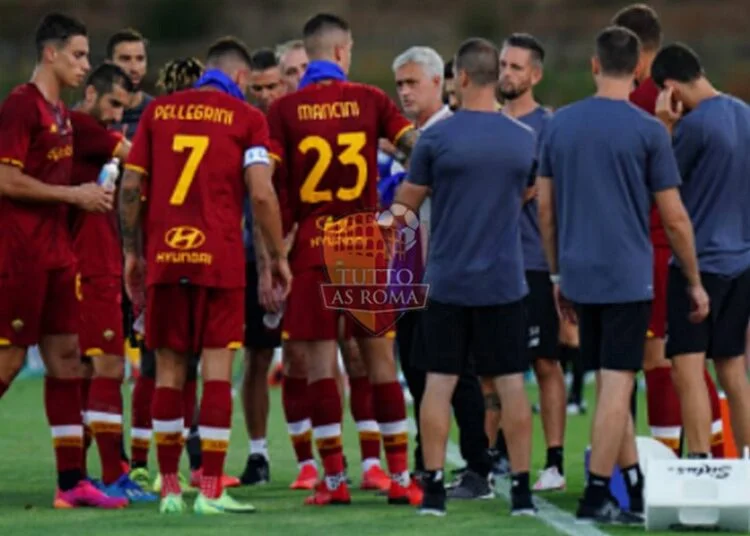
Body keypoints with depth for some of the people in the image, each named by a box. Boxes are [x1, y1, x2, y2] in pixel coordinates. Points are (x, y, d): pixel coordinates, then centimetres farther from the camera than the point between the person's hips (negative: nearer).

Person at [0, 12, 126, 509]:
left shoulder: (60, 111, 16)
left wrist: (91, 195, 12)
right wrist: (74, 194, -15)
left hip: (56, 252, 9)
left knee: (66, 357, 5)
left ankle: (71, 481, 5)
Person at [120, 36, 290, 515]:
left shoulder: (158, 111, 10)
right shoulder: (246, 118, 1)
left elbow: (131, 188, 8)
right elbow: (261, 193, -7)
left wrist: (133, 252, 17)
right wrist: (279, 256, 3)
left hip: (164, 257, 3)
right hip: (219, 258, -3)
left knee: (169, 368, 9)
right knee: (217, 367, -1)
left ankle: (170, 488, 10)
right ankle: (211, 489, -5)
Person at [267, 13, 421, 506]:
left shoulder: (284, 110, -2)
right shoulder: (369, 100, 1)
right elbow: (419, 148, -5)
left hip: (310, 246, -1)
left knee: (319, 360, 1)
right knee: (380, 358, 7)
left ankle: (335, 479, -1)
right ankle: (400, 477, 9)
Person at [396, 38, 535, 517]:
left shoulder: (437, 138, -8)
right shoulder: (525, 139, 1)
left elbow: (406, 203, 1)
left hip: (448, 281, -2)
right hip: (505, 281, 2)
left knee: (439, 383, 4)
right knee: (511, 383, 5)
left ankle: (434, 489, 2)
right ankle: (522, 490, 5)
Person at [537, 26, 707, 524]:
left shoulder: (559, 124, 5)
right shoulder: (648, 130, -8)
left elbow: (545, 208, 9)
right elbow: (674, 219, -5)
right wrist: (695, 282, 6)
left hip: (579, 275, 5)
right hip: (628, 276, -5)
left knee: (612, 384, 13)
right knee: (616, 386, -1)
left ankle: (636, 488, 16)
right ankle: (597, 496, -3)